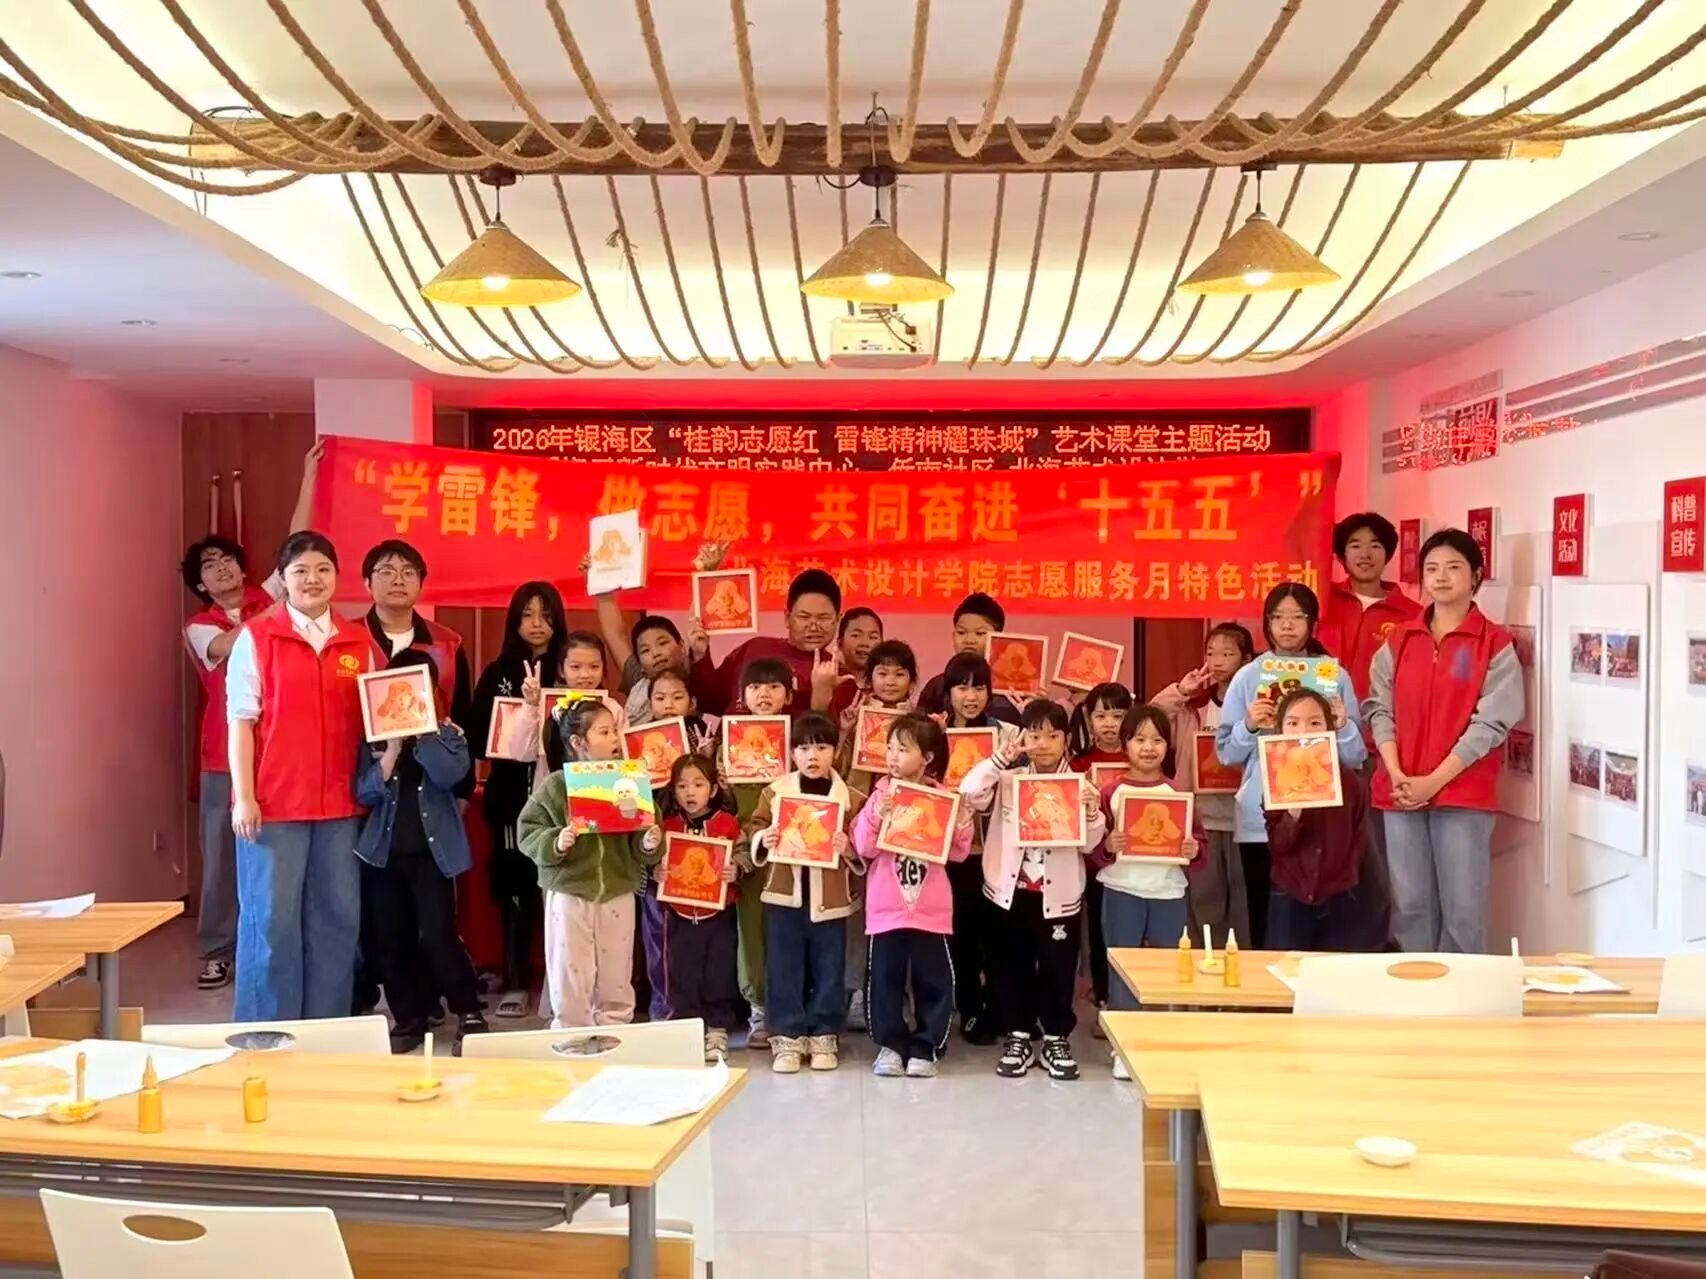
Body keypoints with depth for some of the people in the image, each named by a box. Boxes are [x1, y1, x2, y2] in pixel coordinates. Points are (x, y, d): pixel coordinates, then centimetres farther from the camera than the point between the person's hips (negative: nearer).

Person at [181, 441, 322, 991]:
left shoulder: (268, 599, 8)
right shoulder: (199, 628, 4)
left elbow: (296, 541, 0)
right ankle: (218, 951, 14)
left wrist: (309, 476, -4)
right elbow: (235, 647, -18)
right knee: (224, 853, 4)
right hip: (226, 755, -1)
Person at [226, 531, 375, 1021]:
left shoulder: (359, 642, 10)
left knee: (336, 917, 8)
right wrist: (244, 796, -9)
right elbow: (240, 720, -3)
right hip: (273, 803, -3)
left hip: (340, 802, 4)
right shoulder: (256, 636, 0)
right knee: (271, 920, 1)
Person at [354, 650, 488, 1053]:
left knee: (436, 937, -8)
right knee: (391, 940, 6)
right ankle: (408, 1018, 20)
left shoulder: (449, 734, 1)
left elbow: (450, 774, -18)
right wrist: (394, 747, -14)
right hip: (384, 851, 3)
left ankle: (469, 1012, 8)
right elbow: (365, 792, -5)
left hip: (432, 851, -3)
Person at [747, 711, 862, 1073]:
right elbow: (753, 829, 5)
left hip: (830, 899, 0)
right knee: (784, 971, 6)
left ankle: (824, 1037, 21)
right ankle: (787, 1038, 15)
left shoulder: (851, 798, -1)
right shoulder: (774, 792, 3)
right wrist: (763, 840, -15)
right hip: (784, 895, 1)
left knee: (828, 972, 9)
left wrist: (848, 847, -20)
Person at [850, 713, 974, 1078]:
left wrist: (963, 821, -14)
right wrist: (876, 815, -22)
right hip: (886, 907, 0)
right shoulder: (881, 794, -1)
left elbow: (958, 852, 2)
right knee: (885, 977, 5)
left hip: (931, 908, 0)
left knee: (932, 979, 5)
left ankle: (925, 1048, 16)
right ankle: (891, 1044, 18)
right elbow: (863, 847, -7)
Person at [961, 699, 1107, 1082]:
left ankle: (1057, 1039, 22)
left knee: (1058, 968, 7)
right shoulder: (1008, 780, -1)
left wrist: (1092, 812, -20)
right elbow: (970, 793, -17)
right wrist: (1000, 758, -21)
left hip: (1059, 894, 0)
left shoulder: (1080, 785, -2)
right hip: (1010, 890, 1)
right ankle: (1018, 1036, 24)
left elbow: (1090, 843, -2)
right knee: (1012, 966, 10)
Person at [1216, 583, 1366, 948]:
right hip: (1261, 822, 0)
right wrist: (1249, 726, -13)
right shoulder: (1247, 678, 4)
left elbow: (1356, 757, 5)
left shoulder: (1336, 676, 5)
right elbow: (1227, 754, 4)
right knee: (1266, 923, 2)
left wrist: (1343, 726, -14)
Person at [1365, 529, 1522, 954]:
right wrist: (1396, 774, -8)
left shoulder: (1496, 644, 0)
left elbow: (1490, 724, -7)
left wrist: (1433, 781, -12)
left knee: (1463, 910, 0)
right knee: (1410, 906, 6)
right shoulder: (1399, 641, 11)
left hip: (1463, 795, -3)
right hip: (1401, 794, 3)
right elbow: (1380, 709, 7)